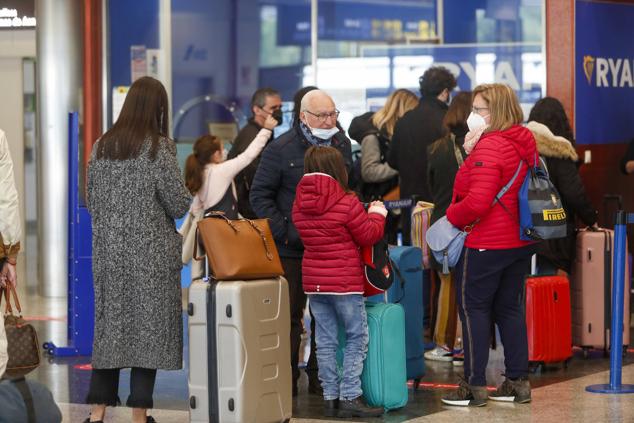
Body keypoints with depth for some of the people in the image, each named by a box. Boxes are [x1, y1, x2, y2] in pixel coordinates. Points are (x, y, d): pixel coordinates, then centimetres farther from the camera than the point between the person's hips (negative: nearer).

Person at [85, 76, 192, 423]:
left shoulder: (101, 147, 5)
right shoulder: (158, 148, -10)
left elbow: (91, 201, 11)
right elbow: (180, 205, -9)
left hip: (108, 251, 5)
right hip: (151, 253, -5)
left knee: (109, 326, 10)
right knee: (148, 328, 2)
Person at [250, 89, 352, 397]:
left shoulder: (342, 144, 8)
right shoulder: (281, 149, -8)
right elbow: (260, 195, -6)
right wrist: (283, 231, -15)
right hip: (291, 248, -4)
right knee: (289, 316, 0)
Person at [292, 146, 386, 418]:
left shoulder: (299, 204, 4)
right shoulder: (346, 202, -14)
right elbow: (368, 235, -6)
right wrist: (377, 214, 14)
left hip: (313, 280, 6)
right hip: (344, 280, -6)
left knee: (325, 341, 10)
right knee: (357, 337, 3)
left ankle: (330, 397, 12)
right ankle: (350, 397, -2)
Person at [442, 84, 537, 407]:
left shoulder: (489, 147, -19)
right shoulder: (524, 144, 9)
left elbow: (477, 202, -27)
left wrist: (451, 216, -9)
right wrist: (471, 154, 1)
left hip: (486, 244, -9)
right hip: (519, 242, 9)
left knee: (474, 308, 1)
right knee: (508, 308, 15)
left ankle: (474, 386, 4)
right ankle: (518, 381, 18)